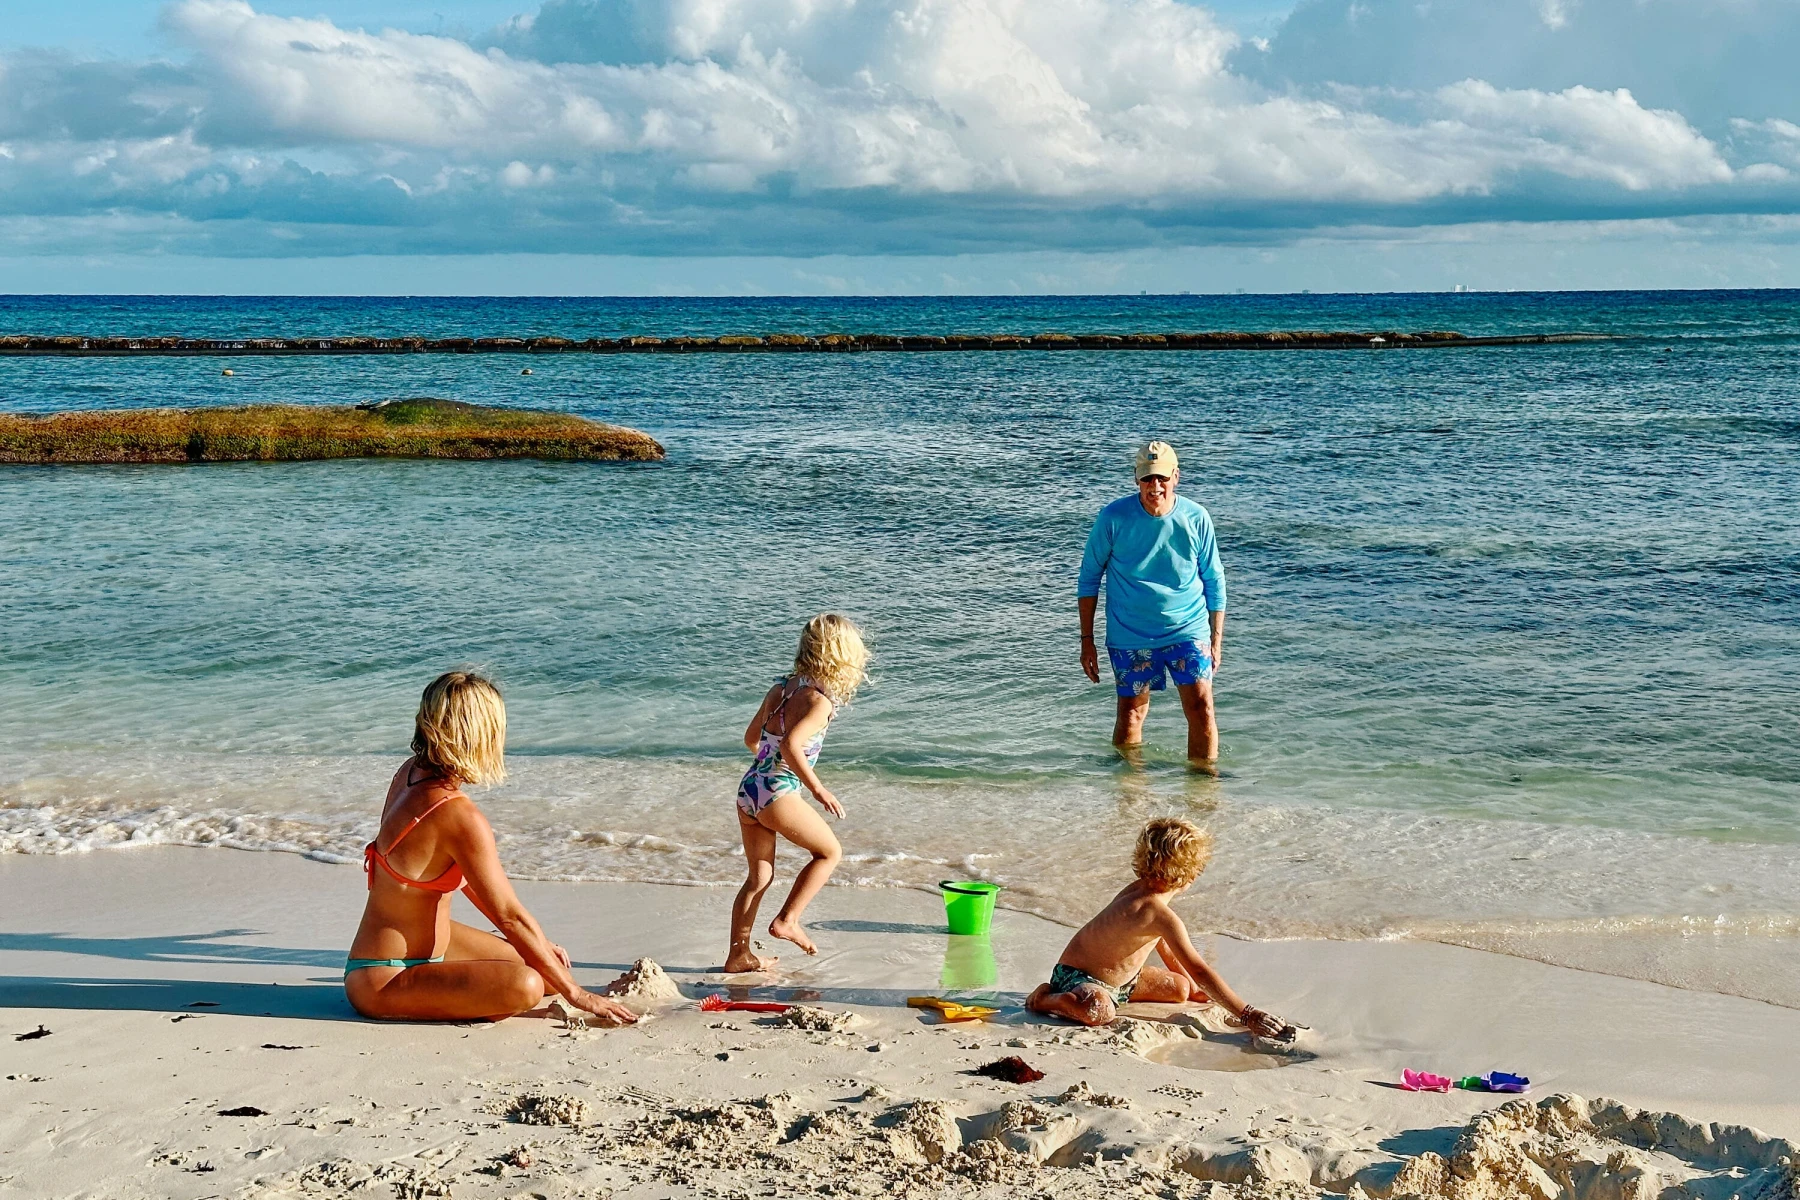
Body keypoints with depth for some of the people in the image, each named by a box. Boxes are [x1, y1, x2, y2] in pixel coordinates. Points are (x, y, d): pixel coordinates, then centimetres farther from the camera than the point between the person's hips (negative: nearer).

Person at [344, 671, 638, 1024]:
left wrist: (539, 943, 16)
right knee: (525, 987, -29)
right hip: (381, 982, -10)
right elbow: (510, 916, -22)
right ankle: (402, 1007, -8)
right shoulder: (461, 818, -27)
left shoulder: (410, 774, 1)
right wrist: (576, 993, -13)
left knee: (534, 964, 16)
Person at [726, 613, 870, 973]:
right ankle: (787, 920, 9)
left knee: (759, 876, 18)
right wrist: (818, 789, -19)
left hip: (749, 786, 8)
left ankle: (739, 953, 19)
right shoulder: (820, 700, -13)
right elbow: (791, 746, -26)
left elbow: (751, 738, 18)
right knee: (830, 852, 15)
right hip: (778, 793, -8)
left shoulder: (782, 687, 10)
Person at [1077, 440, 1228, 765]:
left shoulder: (1196, 518, -5)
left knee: (1202, 709, -8)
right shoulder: (1113, 518, -9)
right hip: (1130, 636, 0)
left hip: (1188, 631, 0)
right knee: (1130, 715, 7)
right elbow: (1089, 578, 0)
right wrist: (1087, 640, -1)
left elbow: (1214, 581, 6)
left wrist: (1216, 639, 5)